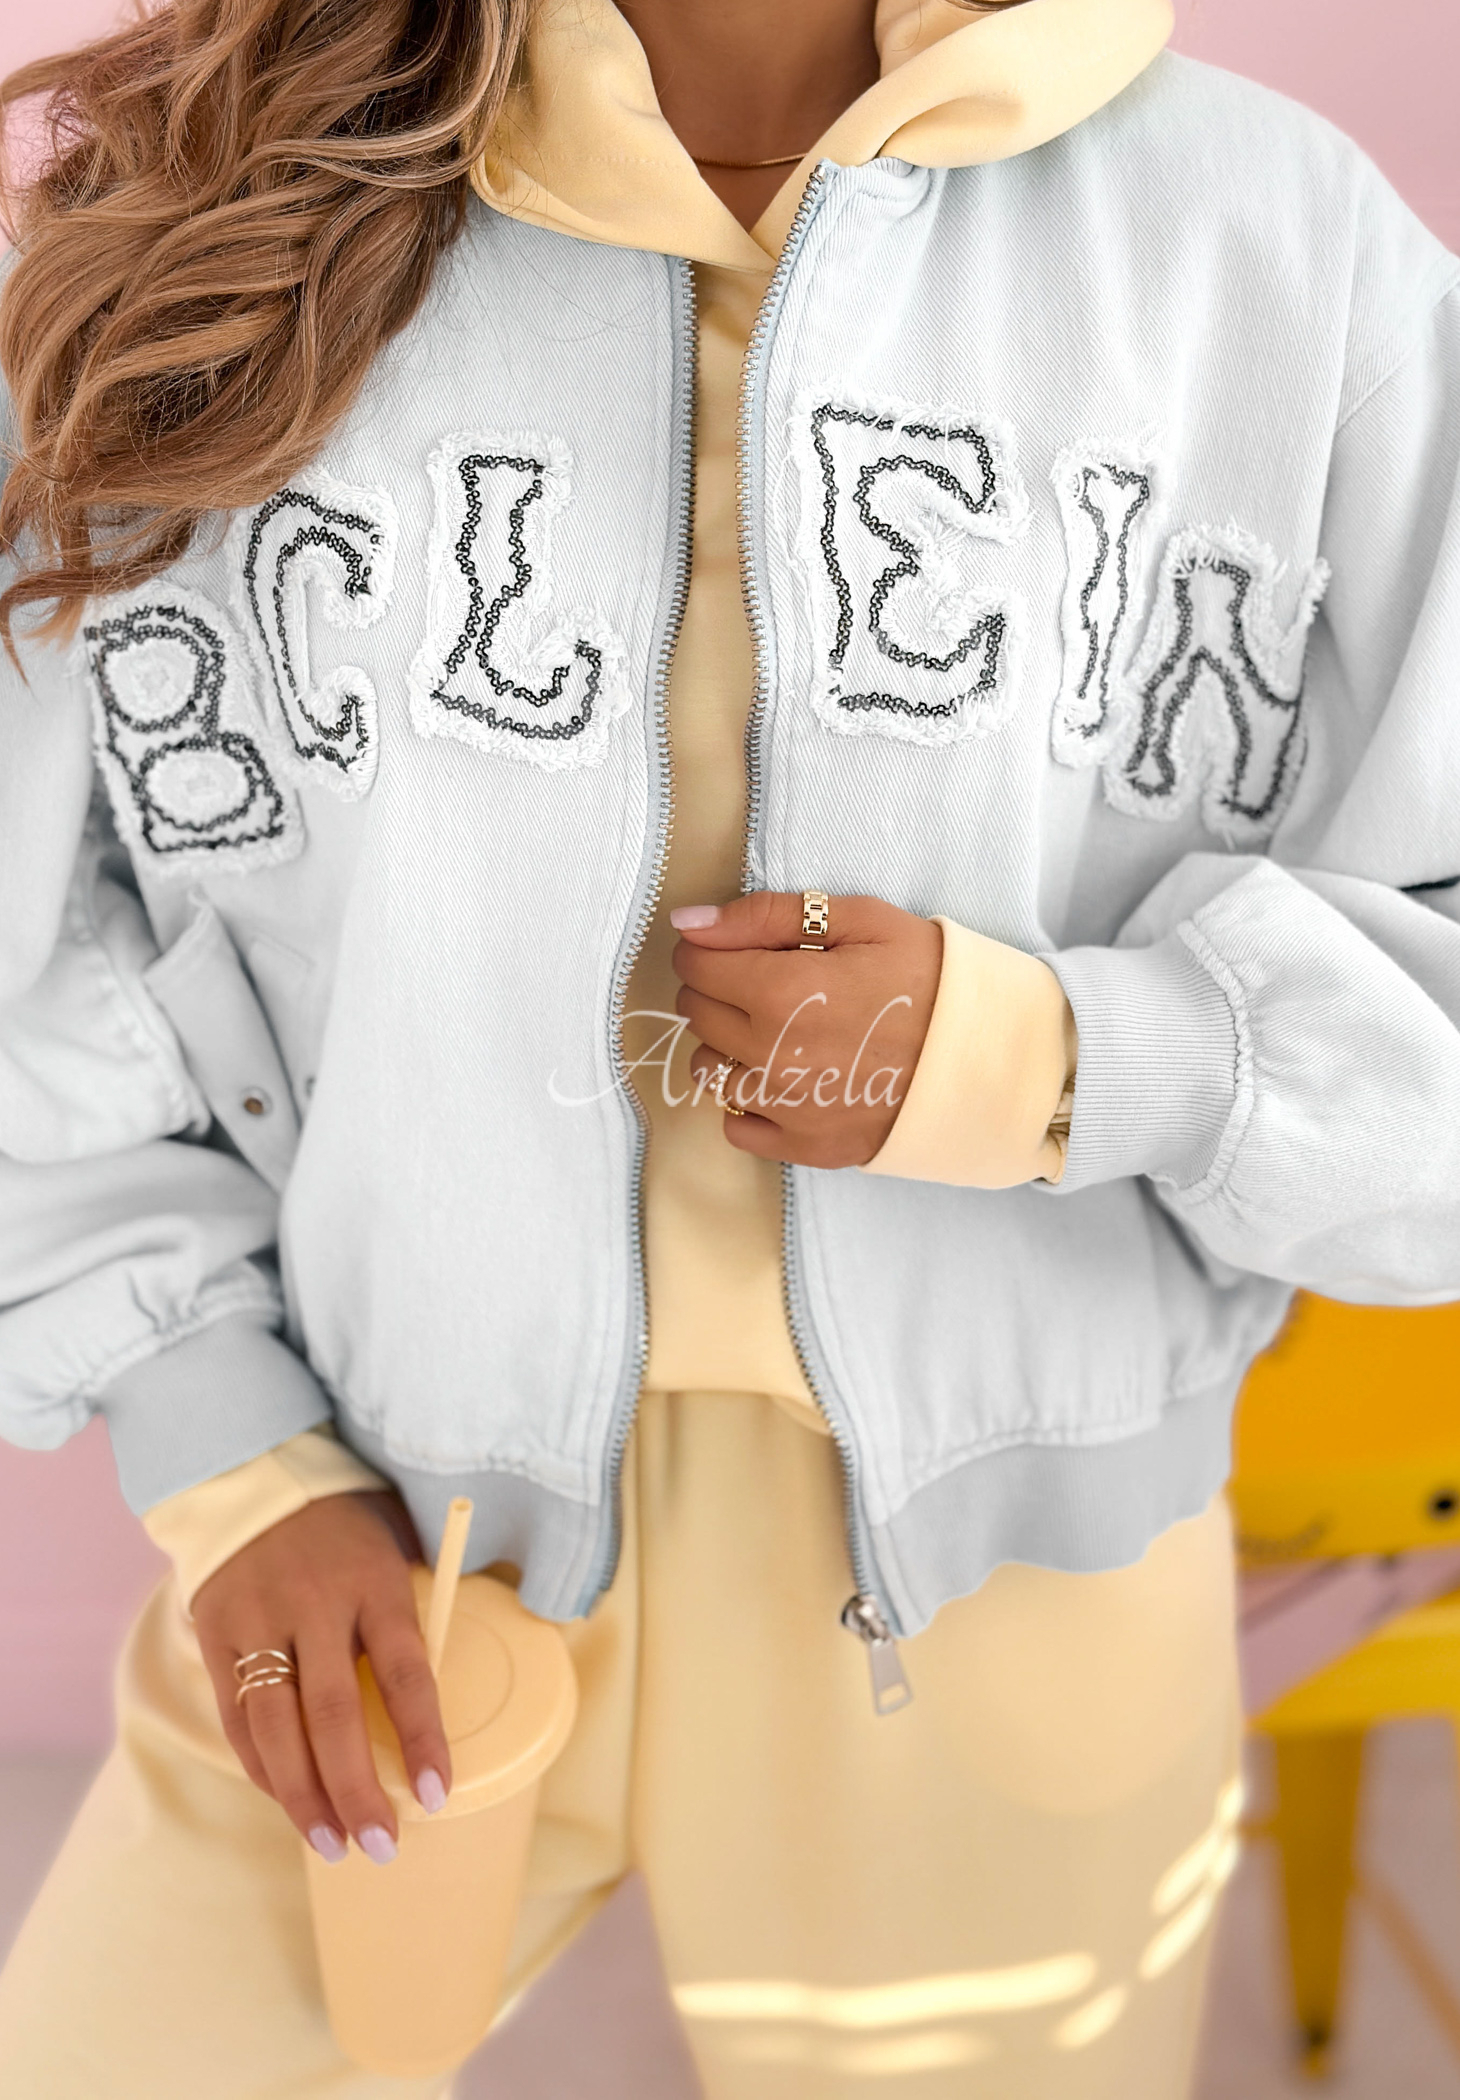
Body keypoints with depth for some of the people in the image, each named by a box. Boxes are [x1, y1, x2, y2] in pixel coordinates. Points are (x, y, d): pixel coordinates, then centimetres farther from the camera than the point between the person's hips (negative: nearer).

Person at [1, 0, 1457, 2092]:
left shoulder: (1283, 247, -5)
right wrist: (236, 1467, -5)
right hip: (389, 1552, 2)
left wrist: (1047, 1065, -21)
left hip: (989, 1577, 0)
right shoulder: (248, 233, -2)